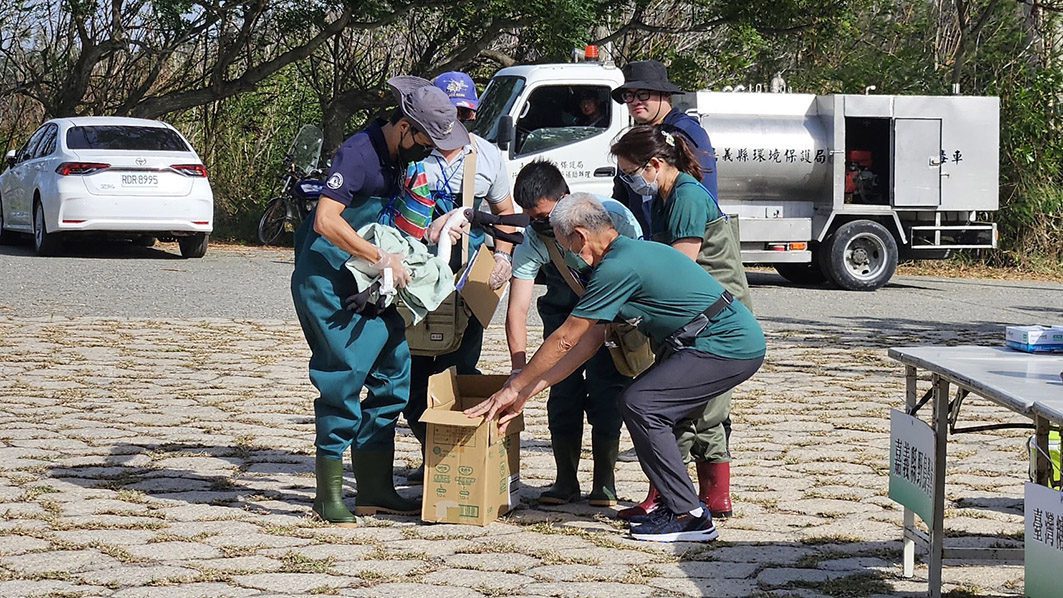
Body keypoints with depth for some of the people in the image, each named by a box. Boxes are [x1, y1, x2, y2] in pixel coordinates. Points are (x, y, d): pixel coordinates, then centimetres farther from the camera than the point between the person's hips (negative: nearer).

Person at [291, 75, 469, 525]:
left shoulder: (402, 155, 8)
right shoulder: (359, 153, -19)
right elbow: (326, 221, -27)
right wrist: (381, 258, -25)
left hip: (369, 285, 9)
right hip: (328, 281, -9)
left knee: (396, 371, 5)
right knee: (344, 377, -10)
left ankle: (375, 490, 13)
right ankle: (330, 495, -1)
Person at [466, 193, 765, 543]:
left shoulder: (618, 267, -16)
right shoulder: (631, 252, 16)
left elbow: (565, 340, -9)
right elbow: (590, 341, 17)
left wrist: (514, 388, 1)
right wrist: (527, 393, 16)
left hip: (727, 347, -10)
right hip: (741, 342, 10)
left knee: (640, 404, -12)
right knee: (652, 406, 13)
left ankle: (688, 517, -11)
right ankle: (676, 504, 16)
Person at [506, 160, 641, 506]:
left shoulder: (612, 215, -29)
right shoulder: (531, 242, -23)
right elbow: (517, 308, -26)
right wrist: (519, 367, -37)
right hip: (564, 311, 2)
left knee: (605, 389, -11)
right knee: (563, 389, -6)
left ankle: (604, 483, -2)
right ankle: (565, 481, 5)